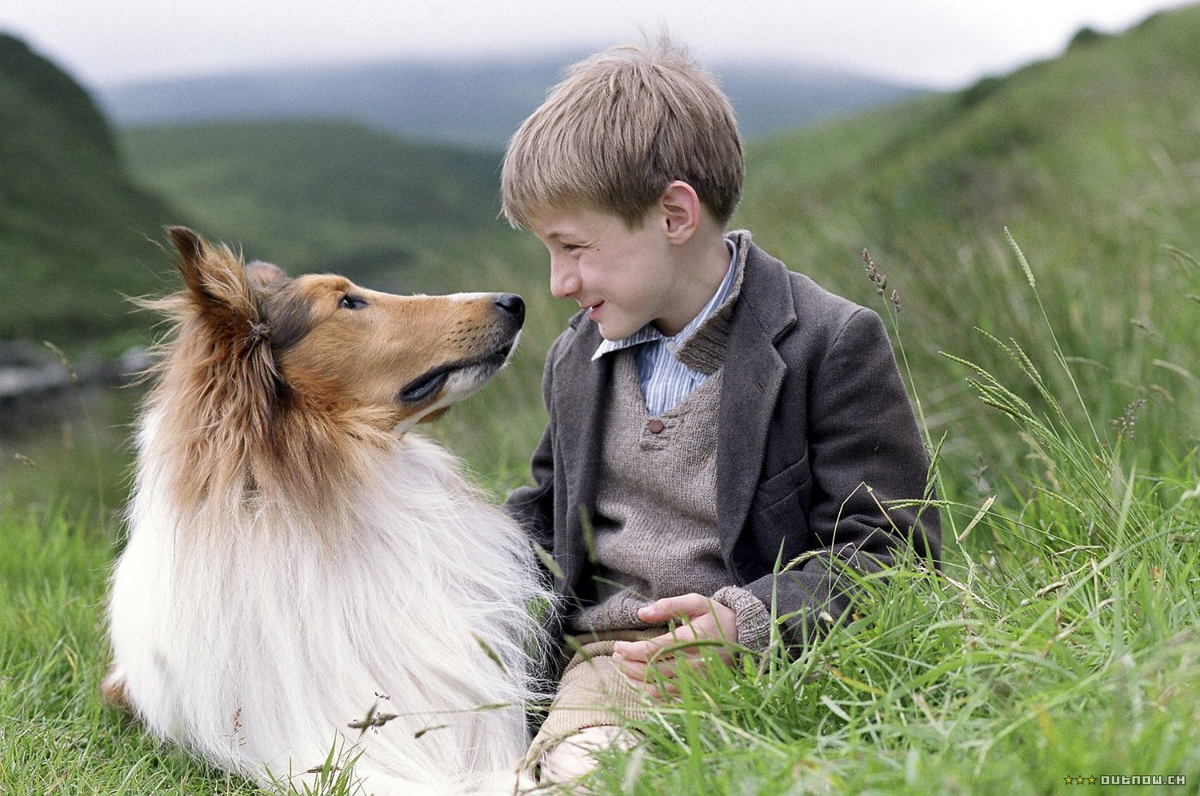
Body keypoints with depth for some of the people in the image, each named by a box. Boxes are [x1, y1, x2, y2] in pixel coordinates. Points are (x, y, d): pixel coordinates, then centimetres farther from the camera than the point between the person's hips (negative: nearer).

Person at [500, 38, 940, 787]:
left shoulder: (831, 344, -4)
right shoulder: (576, 360, 18)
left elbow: (892, 550, -8)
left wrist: (748, 621, -21)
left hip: (767, 668, -3)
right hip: (606, 662, 4)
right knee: (578, 770, -28)